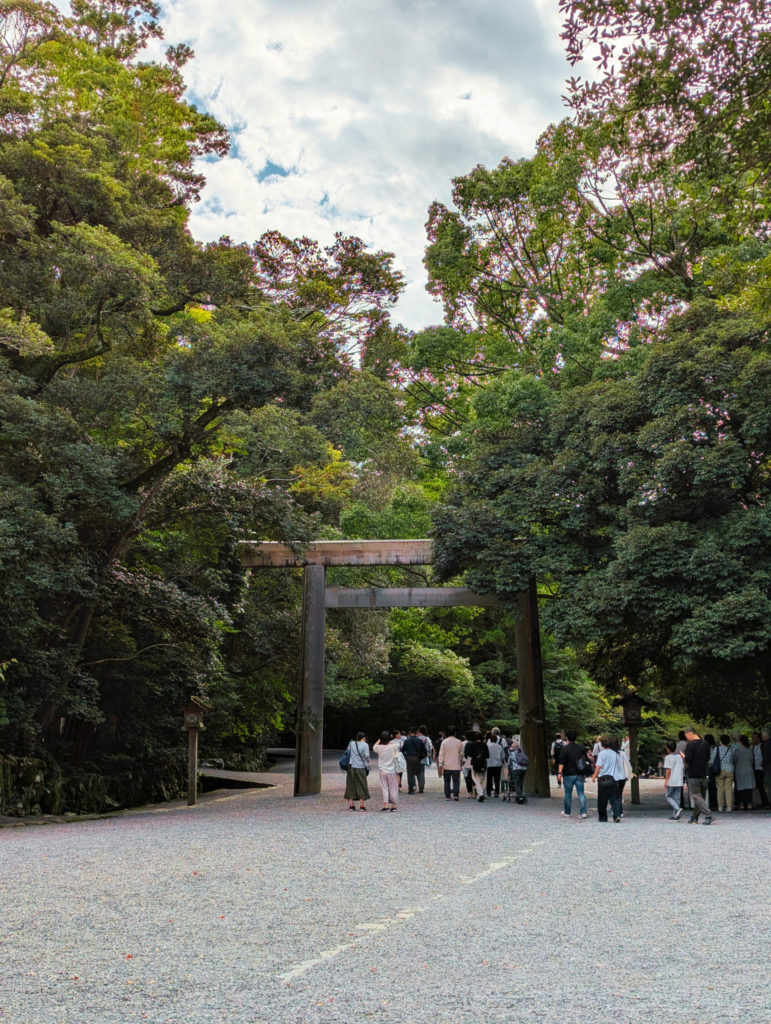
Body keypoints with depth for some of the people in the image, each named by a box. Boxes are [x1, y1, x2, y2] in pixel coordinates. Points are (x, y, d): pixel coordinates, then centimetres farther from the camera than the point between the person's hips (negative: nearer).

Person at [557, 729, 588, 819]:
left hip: (568, 775, -3)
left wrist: (559, 772, -14)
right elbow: (586, 760, 13)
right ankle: (583, 812, -1)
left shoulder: (565, 749, -9)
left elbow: (561, 762, -14)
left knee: (567, 794, 7)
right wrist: (585, 773, 22)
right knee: (581, 793, 5)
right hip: (580, 774, 3)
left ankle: (567, 812, 15)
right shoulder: (581, 747, 5)